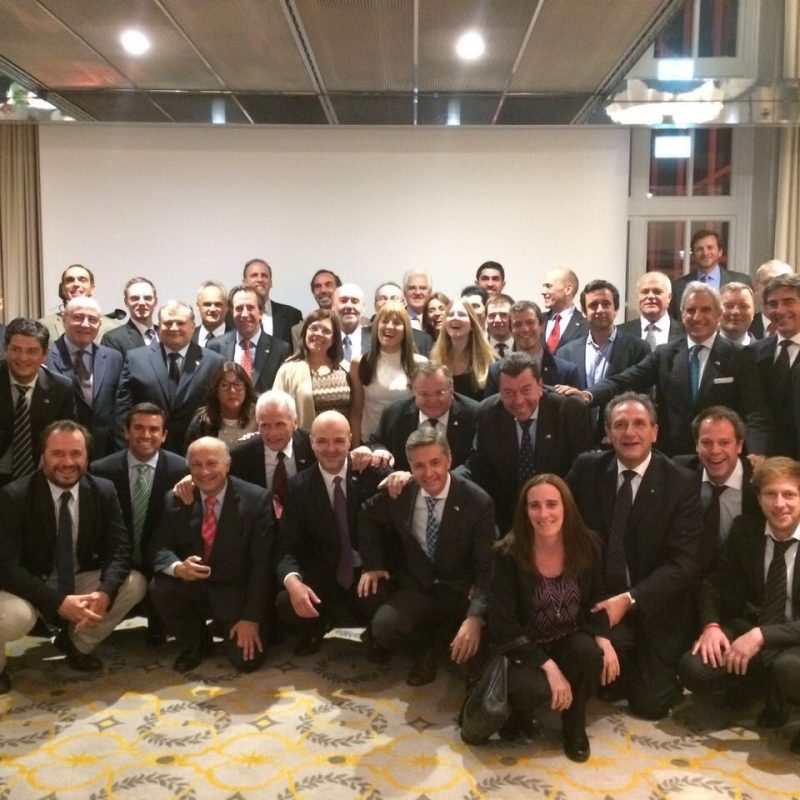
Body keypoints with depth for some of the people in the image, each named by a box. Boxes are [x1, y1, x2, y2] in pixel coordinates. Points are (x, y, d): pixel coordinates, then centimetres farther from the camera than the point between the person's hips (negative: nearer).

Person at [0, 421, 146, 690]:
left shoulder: (103, 491, -8)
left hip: (80, 580, 5)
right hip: (29, 587, -4)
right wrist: (59, 602, -34)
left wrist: (104, 592, -31)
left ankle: (77, 643, 11)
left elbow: (119, 548, -9)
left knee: (134, 584, -16)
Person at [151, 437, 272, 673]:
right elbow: (161, 548, -4)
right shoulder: (175, 500, -4)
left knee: (247, 659, -18)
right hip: (191, 588, 3)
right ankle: (195, 644, 3)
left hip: (236, 592, -2)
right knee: (159, 587, -27)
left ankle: (226, 629, 21)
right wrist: (178, 568, -30)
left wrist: (251, 618, -18)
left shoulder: (256, 499, -13)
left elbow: (261, 562, -14)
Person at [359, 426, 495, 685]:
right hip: (416, 588, 2)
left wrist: (475, 617, -35)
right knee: (382, 629, -26)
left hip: (462, 592, -2)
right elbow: (367, 517, 15)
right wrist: (373, 564, 3)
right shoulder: (399, 493, -8)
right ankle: (429, 645, 6)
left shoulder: (478, 503, -17)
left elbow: (487, 568, -18)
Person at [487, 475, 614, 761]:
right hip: (525, 647, -3)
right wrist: (548, 666, -25)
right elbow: (502, 623, -18)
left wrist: (603, 639, -17)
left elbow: (595, 599, 4)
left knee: (591, 652, -31)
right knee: (532, 688, -34)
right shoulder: (509, 554, -20)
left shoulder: (587, 544, -10)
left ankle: (574, 726, 1)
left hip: (571, 640, 3)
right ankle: (521, 711, 8)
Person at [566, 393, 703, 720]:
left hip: (655, 607, -1)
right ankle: (614, 682, 7)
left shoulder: (682, 483, -11)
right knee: (609, 640, -30)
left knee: (650, 705, -2)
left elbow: (685, 563, -16)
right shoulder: (586, 469, -4)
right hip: (600, 597, 1)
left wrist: (629, 600, -24)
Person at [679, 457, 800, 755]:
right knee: (694, 669, -20)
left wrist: (762, 635, -29)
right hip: (749, 629, 5)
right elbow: (715, 581, 9)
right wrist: (711, 625, -10)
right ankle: (773, 692, 5)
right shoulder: (744, 528, 0)